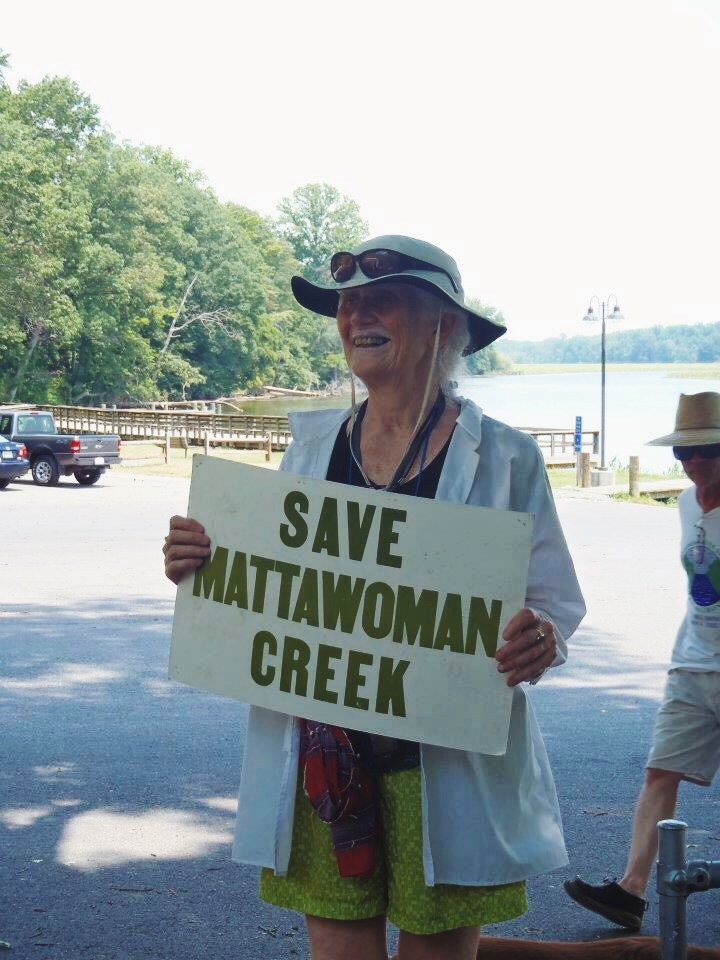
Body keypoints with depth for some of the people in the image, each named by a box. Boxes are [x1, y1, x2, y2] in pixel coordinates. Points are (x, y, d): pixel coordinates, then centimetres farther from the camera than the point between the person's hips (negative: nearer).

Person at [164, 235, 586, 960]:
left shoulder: (502, 456, -2)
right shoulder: (312, 443, 8)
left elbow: (555, 599, 1)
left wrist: (540, 640, -22)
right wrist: (199, 564, -5)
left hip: (448, 768, -2)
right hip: (321, 758, 3)